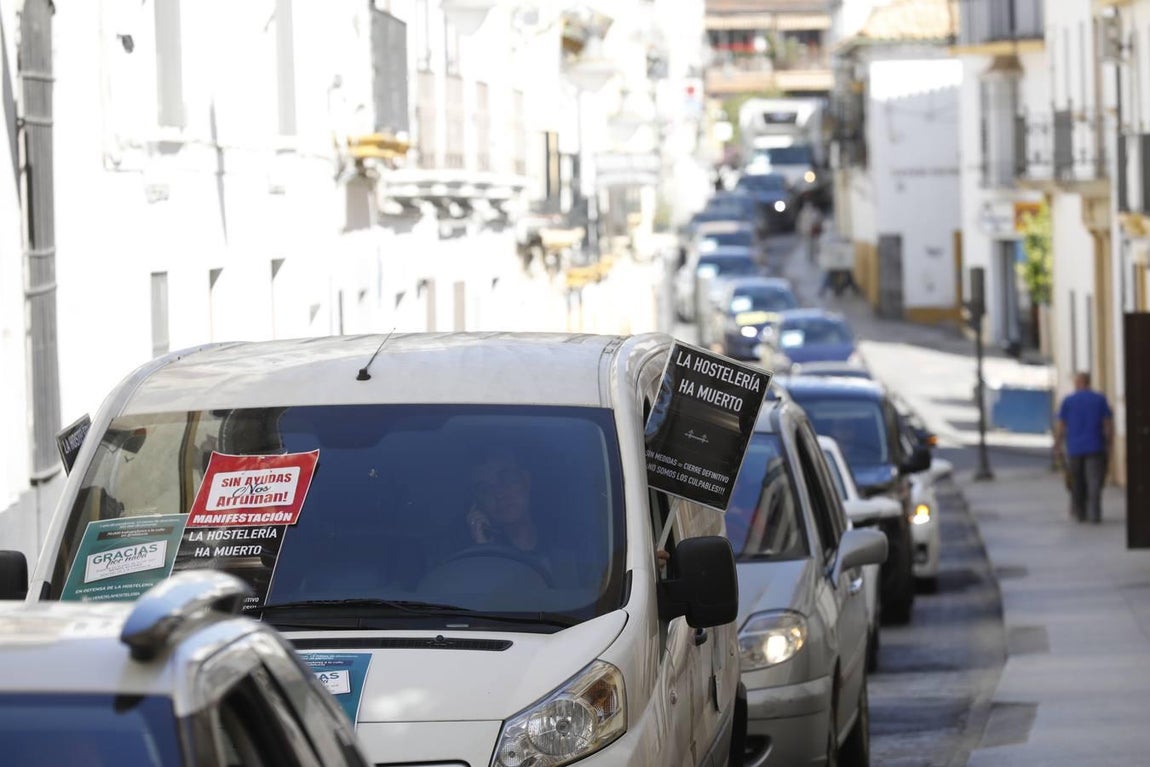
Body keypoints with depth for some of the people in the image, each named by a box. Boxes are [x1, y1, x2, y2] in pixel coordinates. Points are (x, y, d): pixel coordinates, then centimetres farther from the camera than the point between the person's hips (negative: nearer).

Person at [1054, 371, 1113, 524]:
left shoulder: (1068, 401, 1)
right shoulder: (1100, 399, 2)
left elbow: (1060, 426, -1)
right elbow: (1109, 424, 0)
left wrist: (1057, 446, 8)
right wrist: (1109, 446, 7)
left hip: (1074, 448, 1)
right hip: (1095, 448, -1)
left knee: (1077, 484, 13)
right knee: (1094, 482, -5)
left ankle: (1079, 512, 20)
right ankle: (1094, 514, -17)